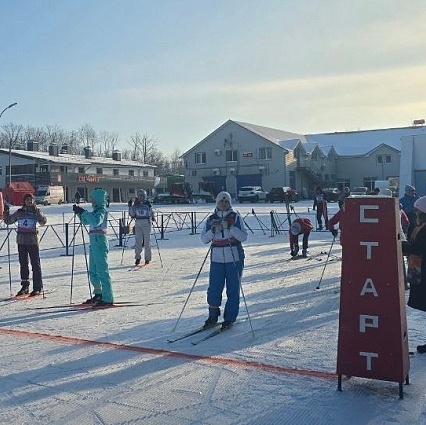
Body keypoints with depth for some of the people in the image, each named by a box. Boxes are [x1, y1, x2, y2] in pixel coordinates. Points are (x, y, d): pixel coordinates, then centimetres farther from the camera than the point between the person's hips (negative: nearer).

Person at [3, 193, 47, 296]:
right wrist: (6, 212, -4)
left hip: (33, 241, -4)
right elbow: (8, 221, 12)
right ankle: (25, 286, 20)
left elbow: (43, 222, -15)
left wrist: (38, 213, -30)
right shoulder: (19, 212, 8)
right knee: (23, 264, 10)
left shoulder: (37, 211, -1)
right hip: (21, 241, 4)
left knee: (35, 264, -2)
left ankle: (38, 287, 3)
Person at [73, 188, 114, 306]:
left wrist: (84, 212, -21)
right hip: (94, 242, 10)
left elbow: (96, 222, -30)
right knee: (93, 271, 18)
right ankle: (98, 294, 30)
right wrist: (79, 212, 12)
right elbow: (85, 221, 27)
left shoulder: (102, 211, -11)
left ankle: (108, 298, -7)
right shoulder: (96, 210, 17)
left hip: (99, 242, -10)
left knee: (102, 271, -9)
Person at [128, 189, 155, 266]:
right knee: (138, 241, -4)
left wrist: (150, 207, -16)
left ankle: (147, 259, 12)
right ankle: (138, 257, 7)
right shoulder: (135, 204, 8)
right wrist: (130, 206, -3)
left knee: (147, 241, 3)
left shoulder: (148, 203, 2)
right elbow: (132, 214, 3)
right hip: (138, 224, 2)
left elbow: (151, 214, -3)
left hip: (147, 223, -2)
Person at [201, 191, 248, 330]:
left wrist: (230, 227, -19)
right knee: (214, 288, 1)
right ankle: (213, 316, 20)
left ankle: (229, 318, 15)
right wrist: (213, 231, -12)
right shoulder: (211, 219, 9)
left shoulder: (236, 217, 1)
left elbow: (243, 236, -7)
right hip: (217, 259, 2)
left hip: (234, 258, -2)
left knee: (233, 289, 2)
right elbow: (203, 239, 6)